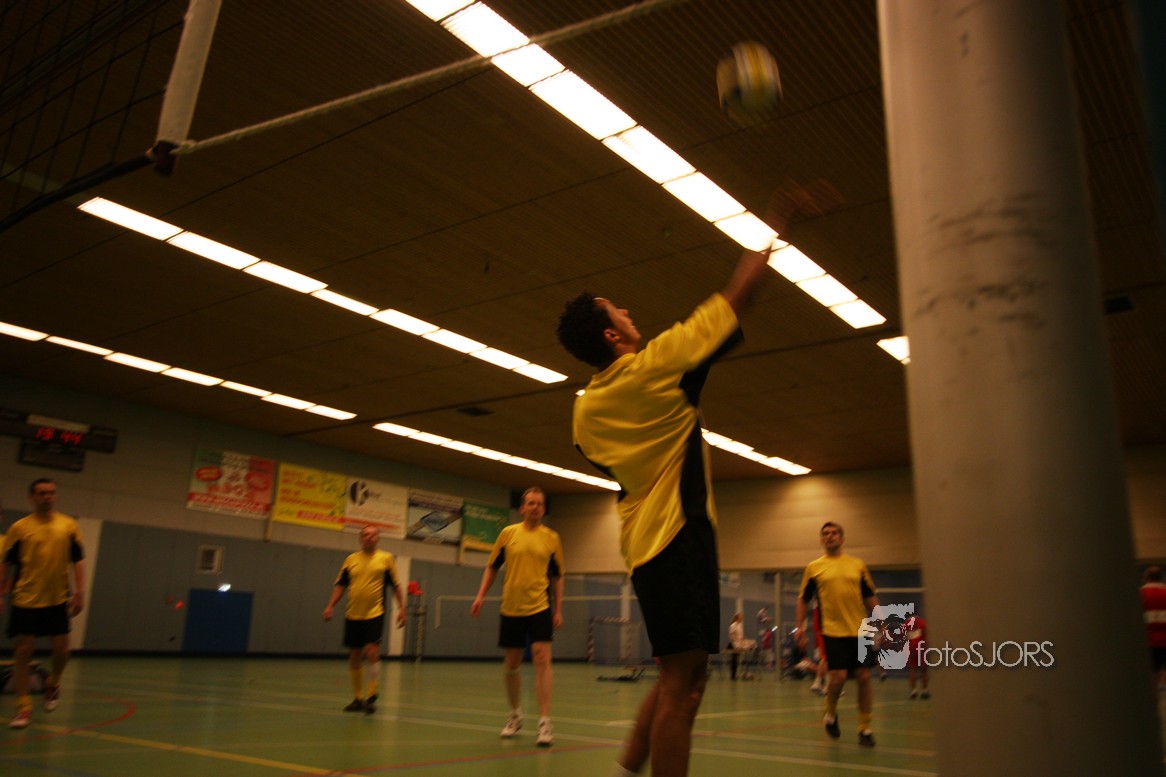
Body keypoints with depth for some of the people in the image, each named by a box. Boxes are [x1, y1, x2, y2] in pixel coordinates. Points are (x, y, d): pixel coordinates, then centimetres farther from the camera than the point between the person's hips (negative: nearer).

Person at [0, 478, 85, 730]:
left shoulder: (68, 525, 3)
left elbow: (77, 561, 5)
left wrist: (79, 591, -2)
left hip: (58, 599, 1)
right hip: (25, 600, -1)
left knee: (61, 649, 2)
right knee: (22, 652, 1)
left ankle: (53, 685, 31)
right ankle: (23, 708, 11)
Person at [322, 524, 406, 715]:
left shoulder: (386, 558, 2)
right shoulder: (351, 559, 9)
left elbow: (395, 585, 4)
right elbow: (340, 585, 11)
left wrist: (401, 608, -1)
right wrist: (330, 606, 2)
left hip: (375, 613, -3)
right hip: (353, 615, 3)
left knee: (371, 651, -16)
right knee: (354, 656, 8)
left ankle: (372, 693, -3)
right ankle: (358, 698, 20)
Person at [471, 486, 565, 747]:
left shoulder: (552, 538, 2)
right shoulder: (508, 533, 2)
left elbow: (557, 577, 8)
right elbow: (492, 567, 10)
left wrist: (558, 609, 4)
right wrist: (481, 596, 0)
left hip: (540, 608, -1)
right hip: (511, 608, 2)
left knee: (542, 659, -13)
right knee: (511, 664, 11)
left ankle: (545, 721, -10)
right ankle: (515, 714, 31)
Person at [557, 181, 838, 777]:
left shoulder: (586, 411, 9)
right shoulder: (655, 365, -11)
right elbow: (739, 293, -6)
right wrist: (776, 224, 4)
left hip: (644, 543, 9)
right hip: (679, 535, -9)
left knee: (679, 681, 18)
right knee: (681, 686, -6)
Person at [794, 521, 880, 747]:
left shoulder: (858, 565, 9)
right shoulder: (813, 567, 5)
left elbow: (870, 597, 13)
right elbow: (803, 600, 8)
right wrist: (800, 626, -1)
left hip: (860, 631, 2)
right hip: (833, 631, -2)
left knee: (864, 677, 1)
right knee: (838, 676, -10)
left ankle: (865, 728, 15)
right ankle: (831, 714, 20)